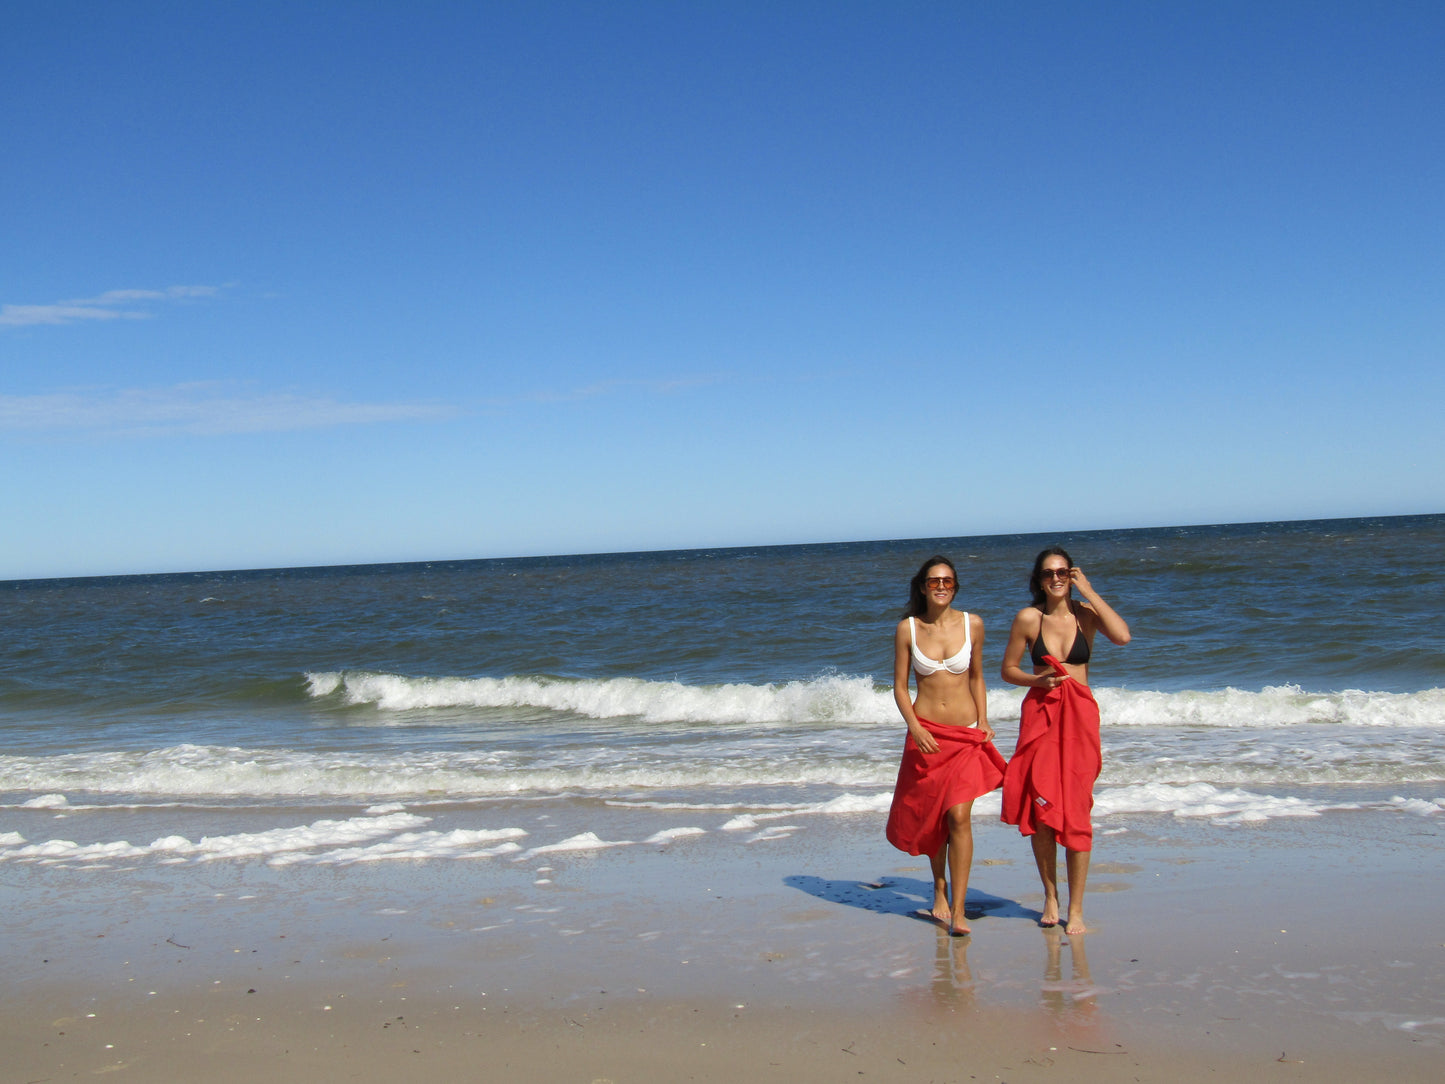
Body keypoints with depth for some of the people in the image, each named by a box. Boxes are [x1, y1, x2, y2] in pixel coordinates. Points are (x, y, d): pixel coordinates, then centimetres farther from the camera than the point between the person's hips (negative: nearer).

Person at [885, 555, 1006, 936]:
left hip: (966, 733, 0)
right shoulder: (908, 628, -1)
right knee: (931, 818, 9)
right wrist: (914, 727, -12)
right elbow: (900, 686, 2)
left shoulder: (972, 624, 1)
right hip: (926, 733, 1)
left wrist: (983, 721, 2)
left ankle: (958, 910, -9)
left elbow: (976, 677, 13)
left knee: (959, 816, -11)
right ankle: (940, 895, 29)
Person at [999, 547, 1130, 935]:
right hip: (1039, 713, 1)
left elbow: (1122, 636, -19)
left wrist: (1089, 592, -13)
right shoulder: (1028, 618, 1)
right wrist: (1038, 680, -11)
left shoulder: (1085, 612, 0)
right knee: (1040, 810, 3)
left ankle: (1076, 908, 7)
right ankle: (1050, 898, 21)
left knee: (1075, 809, -2)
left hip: (1079, 715, -1)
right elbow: (1007, 669, 8)